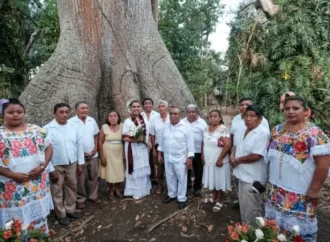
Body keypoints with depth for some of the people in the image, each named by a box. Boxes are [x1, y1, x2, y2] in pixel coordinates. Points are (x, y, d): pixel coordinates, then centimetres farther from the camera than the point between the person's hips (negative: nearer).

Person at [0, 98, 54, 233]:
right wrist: (12, 175, -15)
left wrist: (42, 167, -10)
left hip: (38, 184, 2)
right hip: (13, 187, -2)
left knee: (39, 216, 16)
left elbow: (48, 147, 4)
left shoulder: (36, 130, 2)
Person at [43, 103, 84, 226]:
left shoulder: (74, 127, 0)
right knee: (57, 190, 11)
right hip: (56, 165, -4)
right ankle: (61, 214, 28)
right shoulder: (47, 129, -13)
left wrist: (80, 163, 5)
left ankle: (70, 209, 35)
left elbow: (79, 145, 4)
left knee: (72, 187, 16)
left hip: (72, 163, 4)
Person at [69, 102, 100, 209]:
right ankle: (81, 198, 24)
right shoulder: (71, 122, -12)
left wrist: (95, 148, -1)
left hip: (93, 155, 5)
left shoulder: (92, 120, 4)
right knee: (80, 179, 7)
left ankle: (93, 195, 31)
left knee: (93, 176, 15)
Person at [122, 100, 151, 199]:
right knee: (134, 169, 4)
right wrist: (135, 139, -25)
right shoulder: (127, 121, -9)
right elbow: (124, 137, -11)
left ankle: (144, 189, 30)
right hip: (133, 148, -5)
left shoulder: (143, 120, 5)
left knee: (144, 169, 14)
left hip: (143, 147, 5)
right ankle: (136, 192, 19)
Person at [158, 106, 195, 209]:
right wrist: (160, 154, 12)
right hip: (167, 157, 5)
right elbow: (162, 141, 12)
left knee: (181, 179, 6)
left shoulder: (186, 127, -12)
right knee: (170, 177, 17)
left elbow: (190, 143, -11)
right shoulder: (166, 127, 5)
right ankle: (172, 194, 36)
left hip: (180, 158, -5)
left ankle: (182, 198, 22)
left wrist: (189, 158, -13)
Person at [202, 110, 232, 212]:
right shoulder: (206, 129, 5)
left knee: (219, 181, 7)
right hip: (208, 161, 6)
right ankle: (214, 196, 37)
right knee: (212, 180, 18)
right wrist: (202, 156, 5)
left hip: (218, 161, -6)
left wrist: (220, 159, -20)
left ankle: (219, 200, 24)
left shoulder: (223, 129, -17)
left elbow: (228, 145, -23)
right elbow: (203, 143, 13)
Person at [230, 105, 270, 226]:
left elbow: (256, 156, -26)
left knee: (251, 209, 8)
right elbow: (237, 146, 18)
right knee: (243, 206, 24)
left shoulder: (263, 133, -20)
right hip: (243, 174, 9)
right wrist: (232, 155, -4)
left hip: (253, 178, -8)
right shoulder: (243, 131, 7)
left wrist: (238, 160, -13)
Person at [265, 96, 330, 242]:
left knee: (299, 228, 11)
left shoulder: (314, 133, -16)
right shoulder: (277, 131, 3)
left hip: (300, 193, -5)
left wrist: (314, 190, -14)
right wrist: (270, 179, 11)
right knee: (275, 225, 19)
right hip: (276, 189, 6)